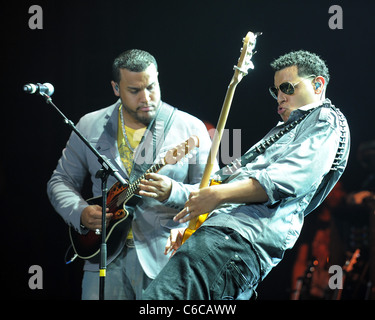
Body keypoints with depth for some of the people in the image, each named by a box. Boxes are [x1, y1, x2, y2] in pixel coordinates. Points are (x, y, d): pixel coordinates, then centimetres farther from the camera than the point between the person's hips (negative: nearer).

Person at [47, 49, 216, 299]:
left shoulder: (191, 128, 1)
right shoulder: (90, 126, 9)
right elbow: (61, 182, 15)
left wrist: (173, 193, -22)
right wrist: (81, 213, -5)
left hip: (166, 260, -2)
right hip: (107, 257, 2)